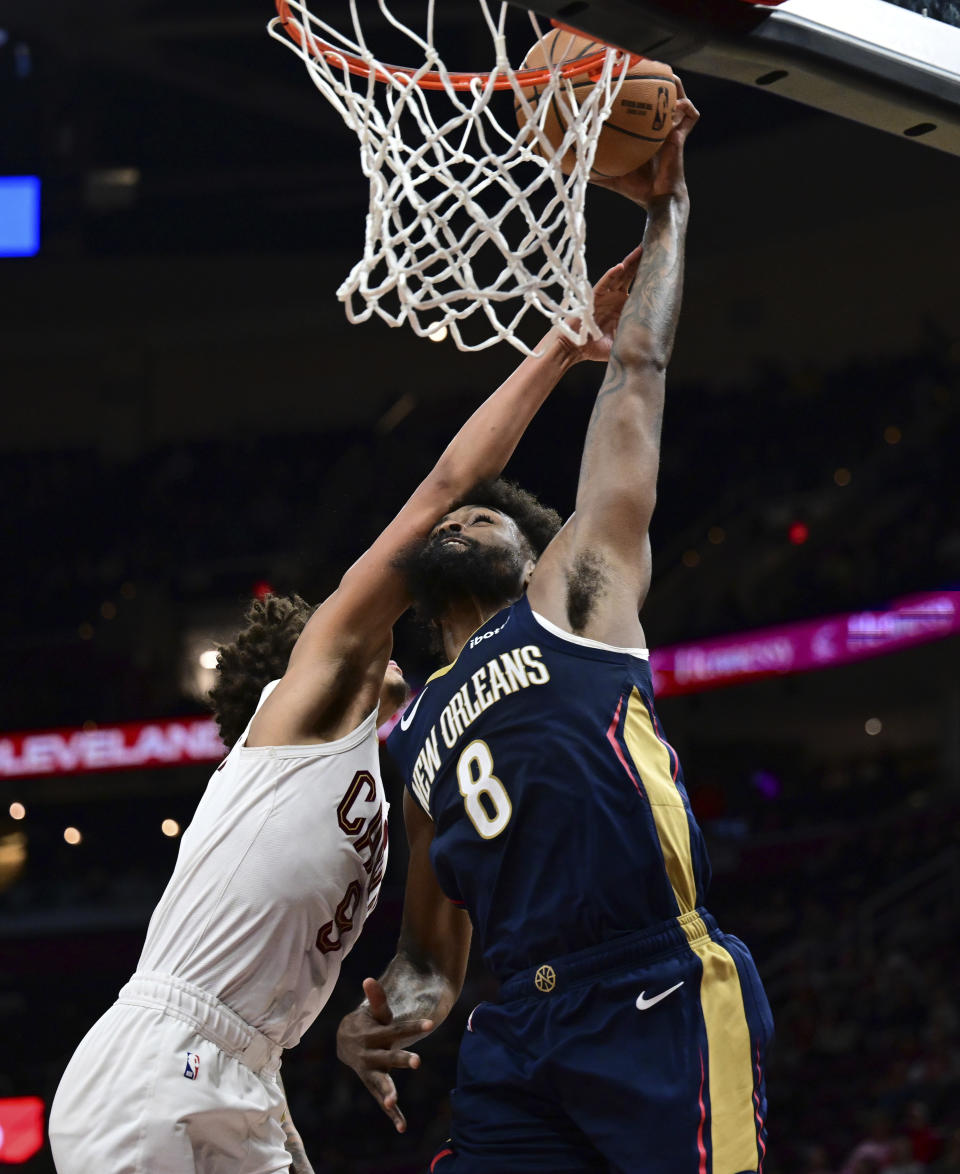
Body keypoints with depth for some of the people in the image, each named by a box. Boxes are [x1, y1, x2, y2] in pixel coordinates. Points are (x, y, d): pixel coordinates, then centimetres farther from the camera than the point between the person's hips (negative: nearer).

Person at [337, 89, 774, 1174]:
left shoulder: (574, 596, 13)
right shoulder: (422, 733, 26)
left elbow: (637, 379, 13)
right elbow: (431, 953, 28)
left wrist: (664, 212, 16)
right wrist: (387, 1014, 6)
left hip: (664, 1011, -5)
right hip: (523, 1038, 5)